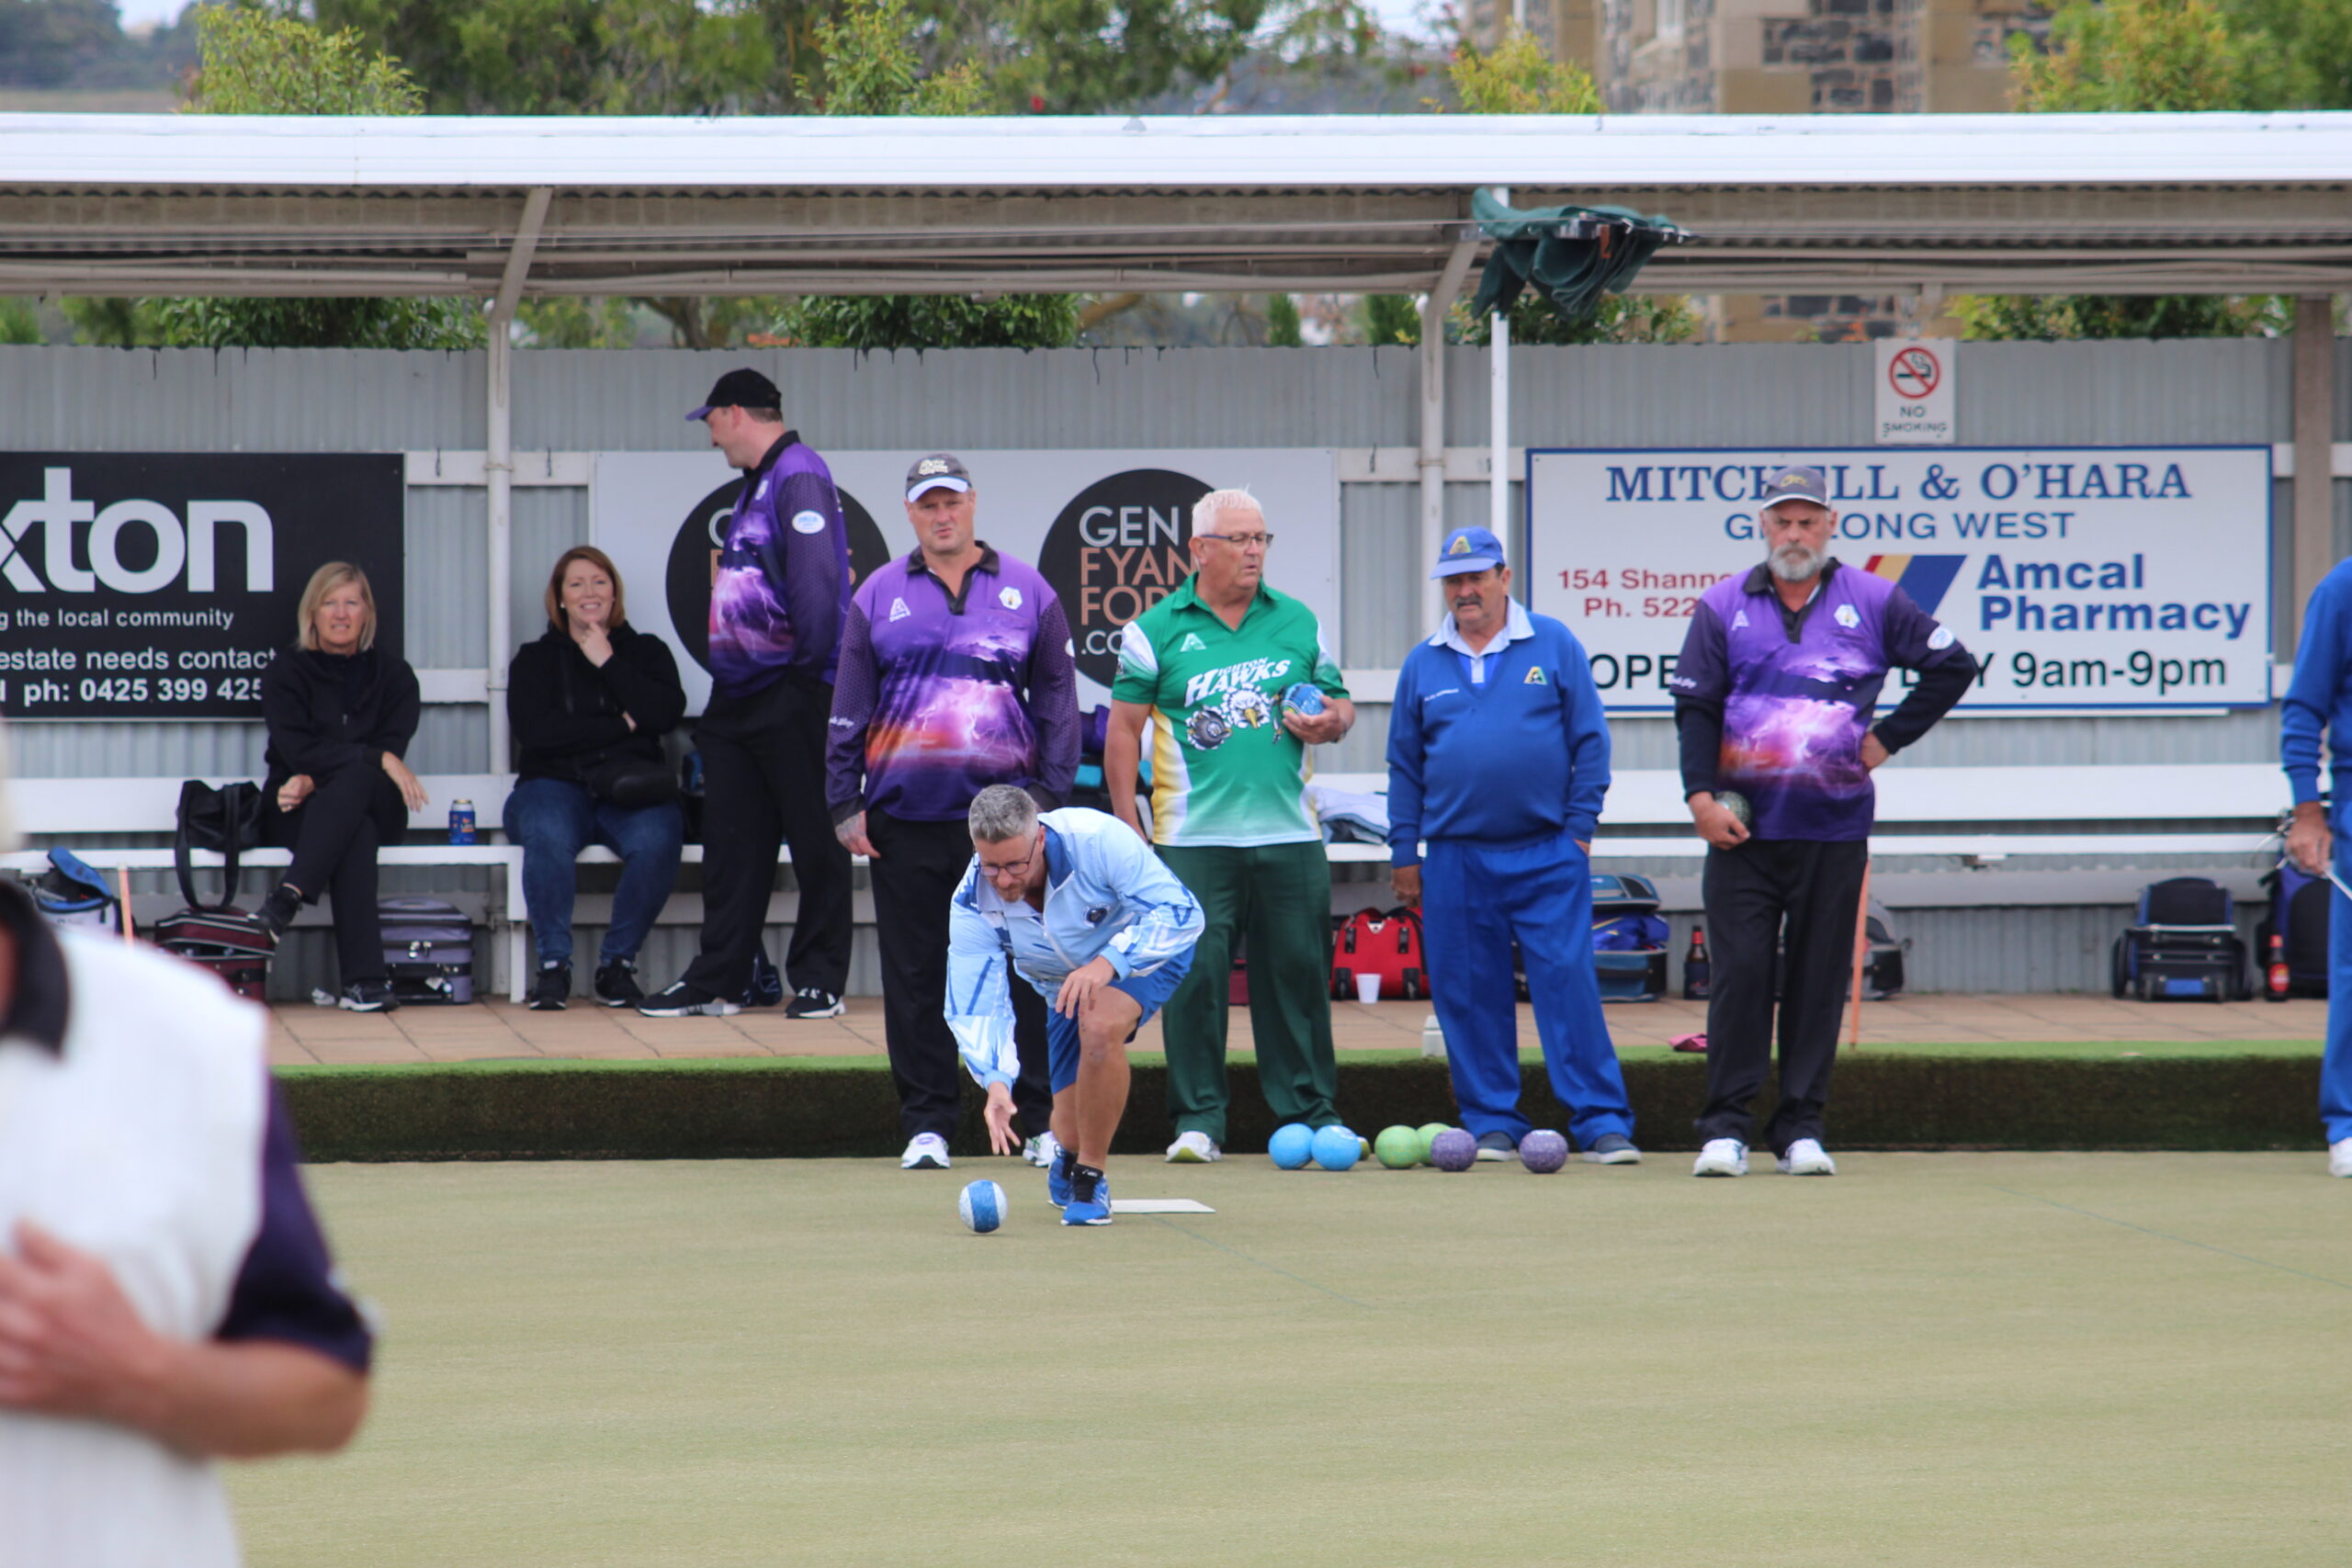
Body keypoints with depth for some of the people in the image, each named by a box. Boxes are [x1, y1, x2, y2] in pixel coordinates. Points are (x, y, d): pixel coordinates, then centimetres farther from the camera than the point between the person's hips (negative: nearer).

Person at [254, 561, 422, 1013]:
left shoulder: (393, 675, 9)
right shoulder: (286, 671, 4)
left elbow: (393, 748, -4)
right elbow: (298, 751, -10)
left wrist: (316, 780, -19)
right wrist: (378, 759, -21)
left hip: (375, 806, 1)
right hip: (297, 811, -1)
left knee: (353, 782, -36)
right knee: (355, 832, -37)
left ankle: (289, 896, -49)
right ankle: (363, 979, -47)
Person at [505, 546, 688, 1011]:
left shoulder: (646, 652, 17)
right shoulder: (535, 659, 14)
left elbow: (666, 713, -3)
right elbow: (534, 729, -5)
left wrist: (608, 663, -4)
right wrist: (620, 726, -4)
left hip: (632, 793, 1)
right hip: (556, 785, -1)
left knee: (656, 840, -35)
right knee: (547, 837, -38)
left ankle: (617, 962, -19)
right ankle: (553, 964, -26)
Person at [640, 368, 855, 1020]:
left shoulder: (800, 477, -13)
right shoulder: (758, 483, 18)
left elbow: (817, 576, -22)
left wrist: (809, 663, -20)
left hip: (793, 697, -10)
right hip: (739, 693, 10)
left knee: (816, 842, -1)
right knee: (731, 843, 10)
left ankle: (819, 982, 4)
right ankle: (717, 981, 14)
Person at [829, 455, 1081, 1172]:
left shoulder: (1027, 593, 8)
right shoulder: (878, 597, 9)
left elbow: (1057, 702, 9)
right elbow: (848, 709, 10)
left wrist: (1051, 796, 0)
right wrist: (845, 804, 3)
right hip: (905, 819, 1)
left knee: (1026, 972, -2)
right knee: (915, 979, 3)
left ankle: (1045, 1123, 4)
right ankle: (925, 1125, 10)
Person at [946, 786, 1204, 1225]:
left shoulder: (1096, 839, -36)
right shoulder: (974, 905, -25)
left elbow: (1179, 912, -31)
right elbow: (974, 1008, -23)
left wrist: (1106, 964, -44)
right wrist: (996, 1082, -41)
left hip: (1146, 953, -4)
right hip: (1064, 986, 4)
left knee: (1099, 1025, -37)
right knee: (1073, 1132, -1)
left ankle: (1090, 1181, -19)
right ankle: (1067, 1160, 41)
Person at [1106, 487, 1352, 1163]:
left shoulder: (1297, 623, 11)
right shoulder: (1156, 631, 2)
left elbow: (1338, 701, 19)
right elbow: (1124, 728, 1)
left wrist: (1327, 721, -5)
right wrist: (1127, 824, -4)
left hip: (1289, 831, 3)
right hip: (1194, 836, -2)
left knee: (1298, 973, 4)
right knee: (1195, 976, -4)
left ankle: (1310, 1112, 12)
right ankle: (1198, 1118, 3)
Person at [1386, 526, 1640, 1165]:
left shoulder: (1553, 645, 4)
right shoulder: (1422, 664, 11)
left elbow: (1589, 740, 4)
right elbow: (1404, 764, 14)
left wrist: (1579, 825, -2)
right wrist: (1404, 852, 10)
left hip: (1546, 855, -3)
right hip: (1456, 860, 3)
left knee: (1568, 982, -8)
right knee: (1468, 994, 3)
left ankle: (1602, 1123, -7)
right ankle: (1491, 1124, 11)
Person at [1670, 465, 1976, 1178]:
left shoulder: (1873, 603, 6)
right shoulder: (1723, 607, 7)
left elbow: (1952, 666, 12)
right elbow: (1695, 706, 4)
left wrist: (1888, 738, 4)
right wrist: (1700, 794, -8)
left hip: (1834, 829, 1)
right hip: (1743, 827, -1)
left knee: (1819, 978, 3)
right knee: (1740, 972, -4)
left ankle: (1801, 1128, 8)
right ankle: (1726, 1127, -1)